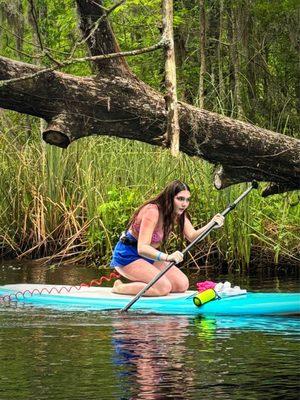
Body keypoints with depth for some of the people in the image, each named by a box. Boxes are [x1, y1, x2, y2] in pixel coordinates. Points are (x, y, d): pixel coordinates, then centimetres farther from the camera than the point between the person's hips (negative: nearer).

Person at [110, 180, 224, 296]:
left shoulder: (179, 213, -1)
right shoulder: (152, 211, -27)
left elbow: (192, 236, -11)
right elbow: (142, 248, -35)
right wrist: (167, 257, -52)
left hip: (149, 256, 9)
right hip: (128, 255, -9)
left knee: (183, 285, -4)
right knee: (164, 287, -25)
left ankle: (138, 283, 8)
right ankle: (119, 287, -8)